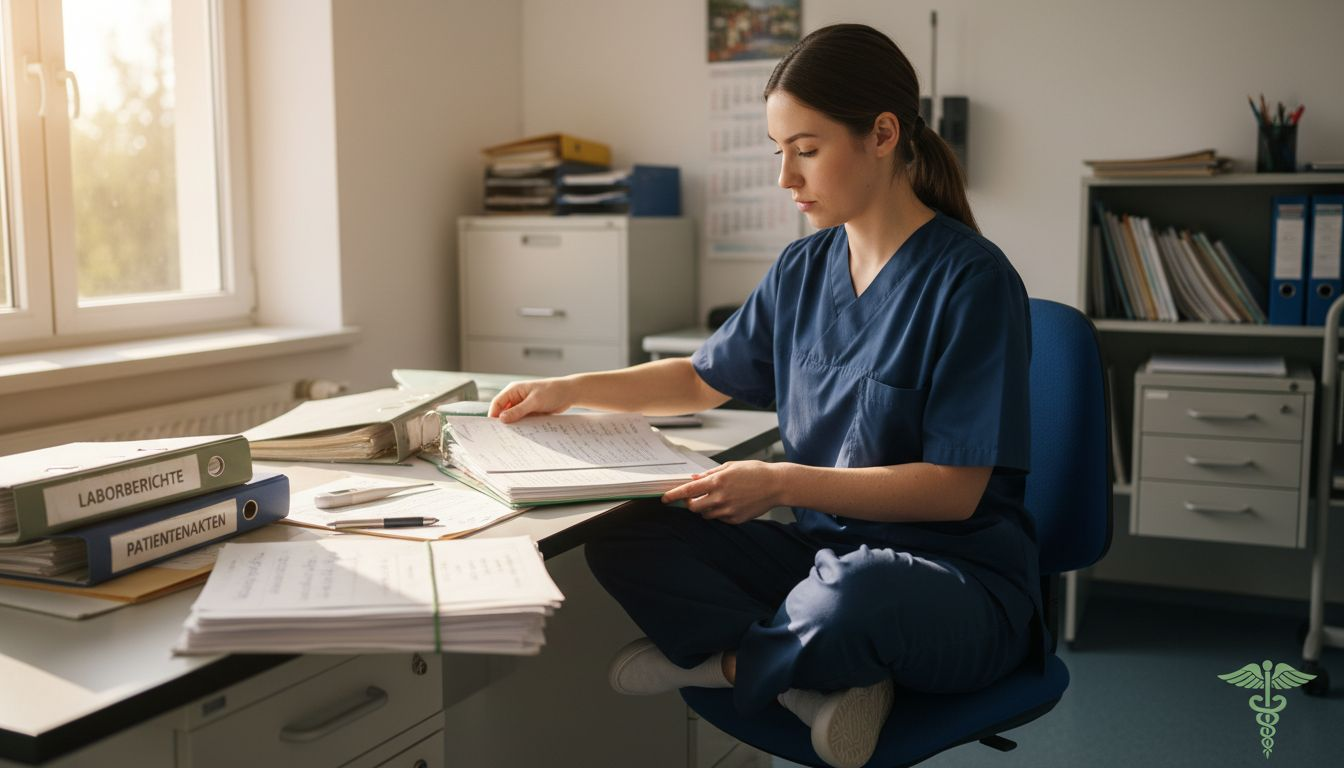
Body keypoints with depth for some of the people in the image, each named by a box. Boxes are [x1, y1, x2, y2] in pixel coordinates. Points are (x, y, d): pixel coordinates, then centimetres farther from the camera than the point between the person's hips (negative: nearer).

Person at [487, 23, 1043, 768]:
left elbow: (956, 488, -17)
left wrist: (782, 483, -23)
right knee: (625, 541, -12)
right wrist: (569, 389, 12)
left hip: (957, 574, -6)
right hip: (825, 550, 6)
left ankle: (719, 660, -10)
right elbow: (704, 379, 22)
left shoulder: (971, 280, -14)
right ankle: (824, 677, -19)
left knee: (853, 594, -41)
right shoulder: (803, 269, 7)